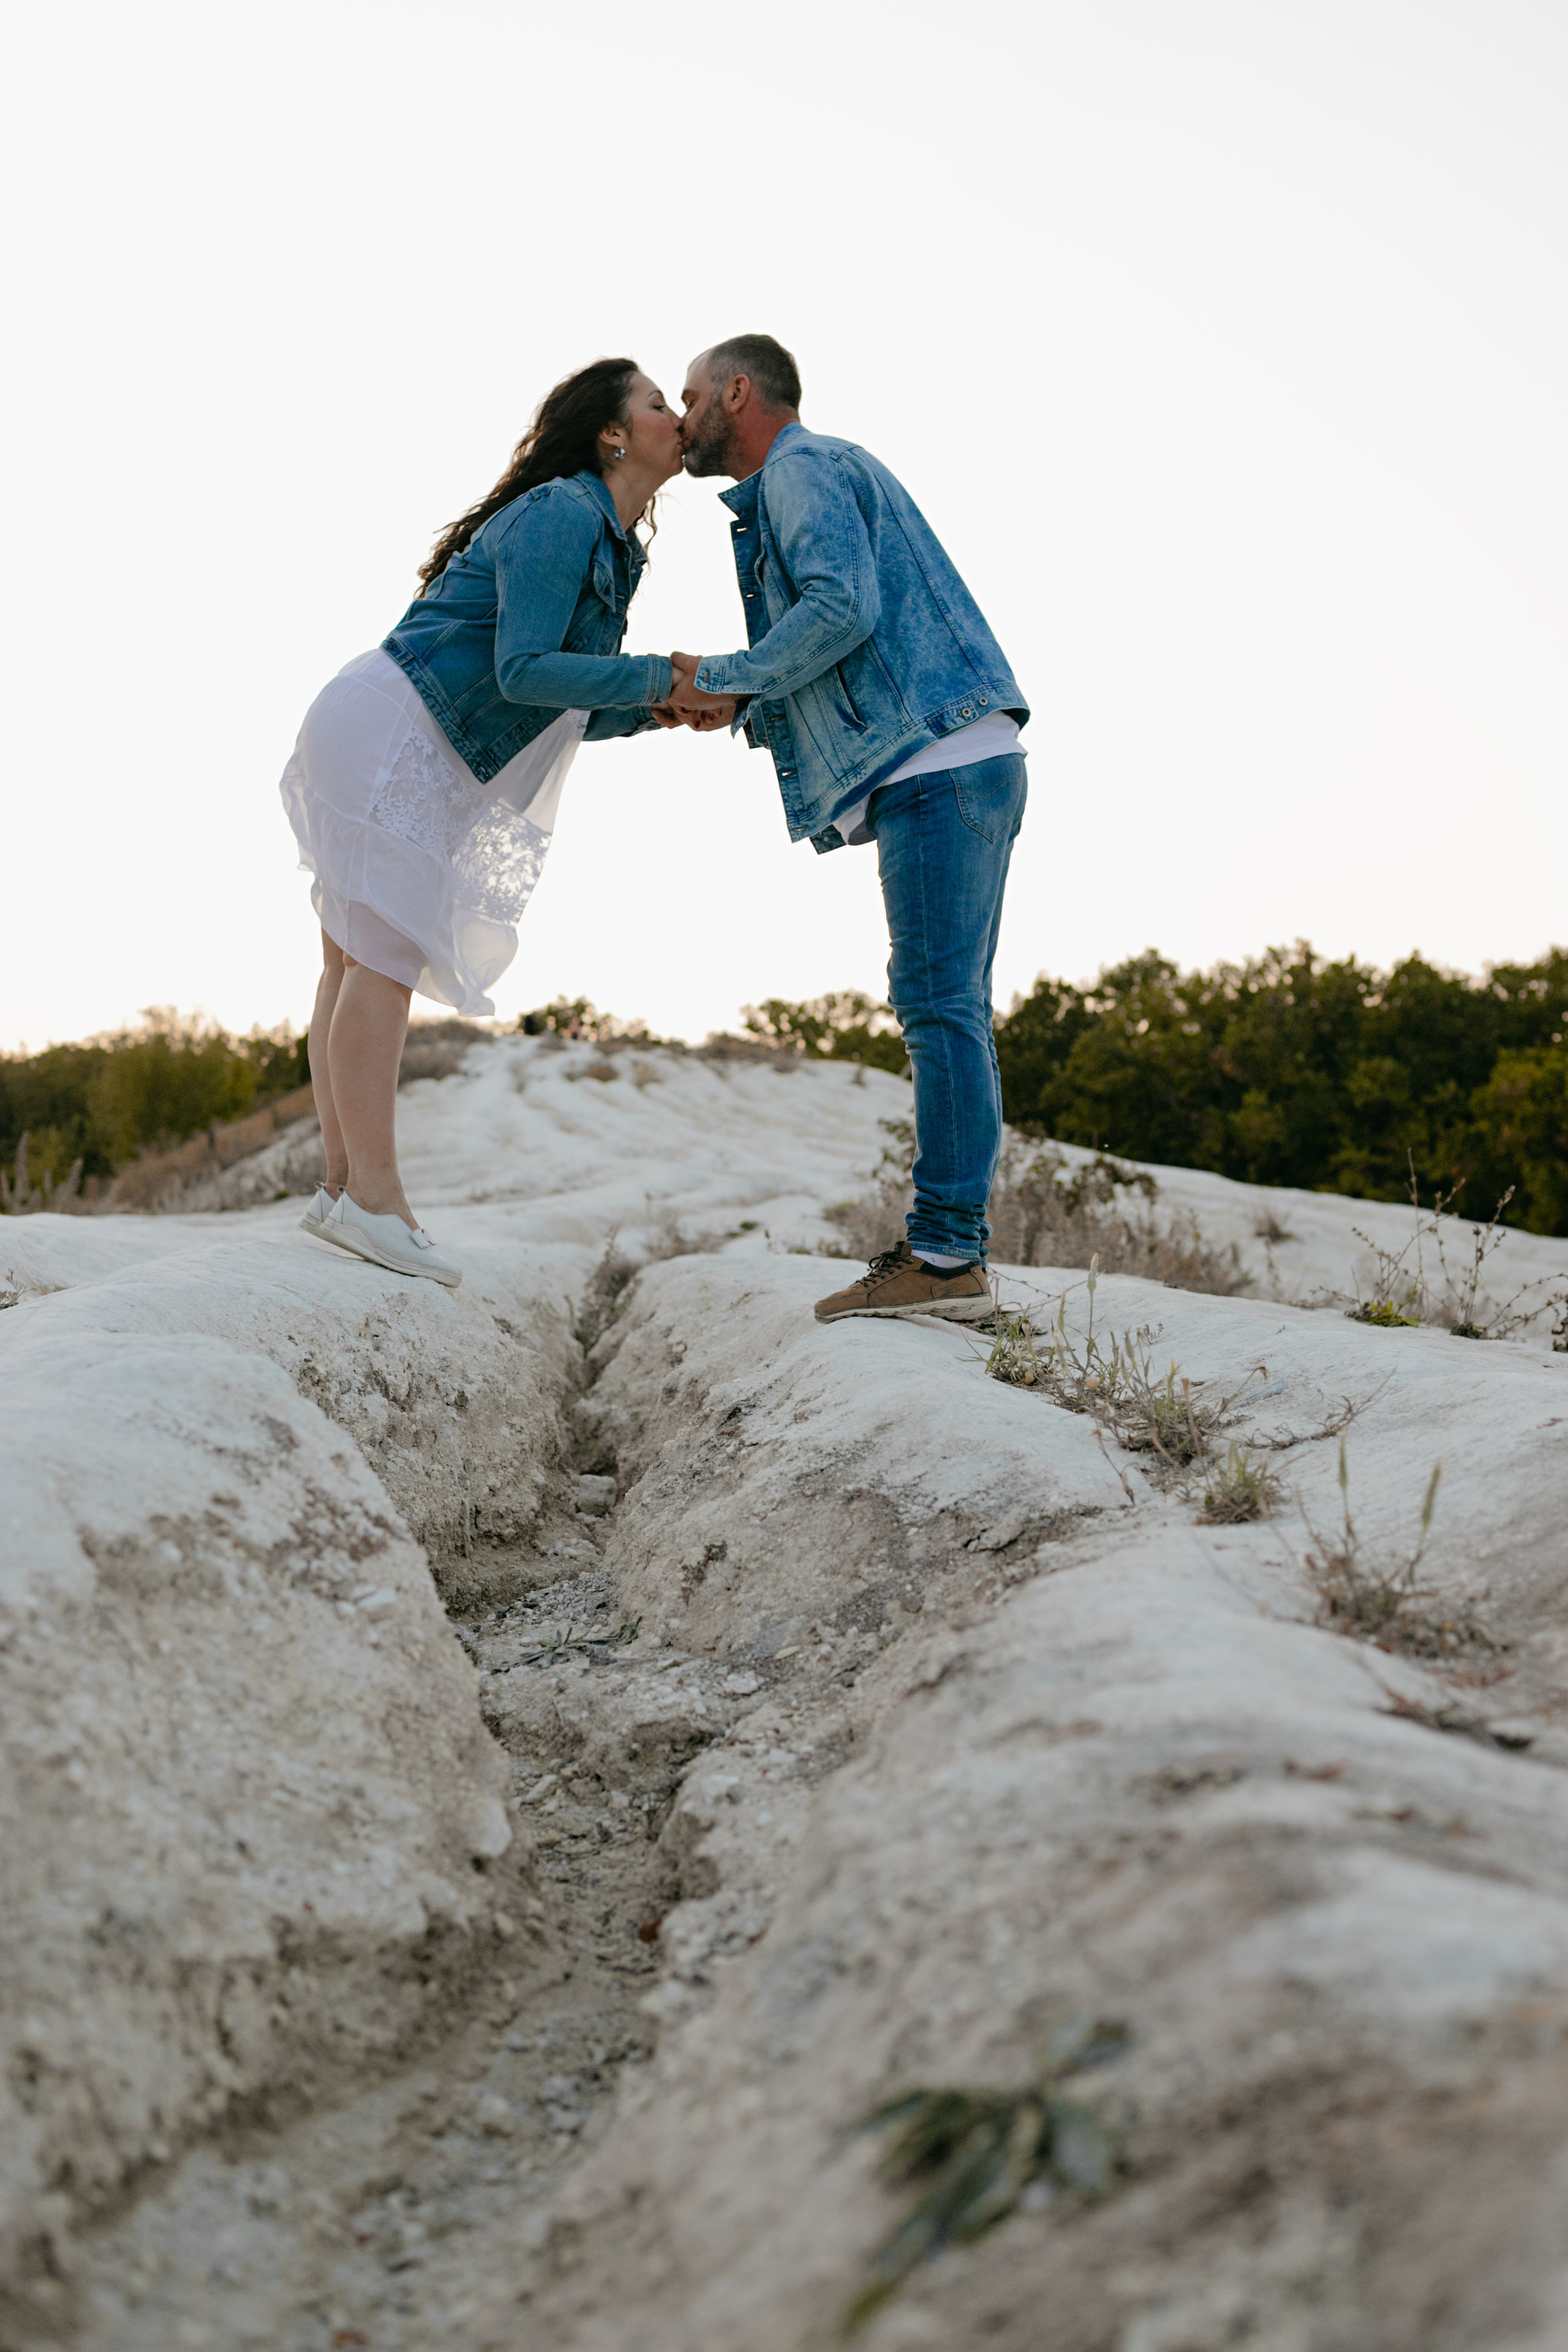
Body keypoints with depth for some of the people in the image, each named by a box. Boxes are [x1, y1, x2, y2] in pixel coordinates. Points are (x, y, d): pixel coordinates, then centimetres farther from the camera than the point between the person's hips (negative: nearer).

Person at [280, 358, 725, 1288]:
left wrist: (657, 711, 0)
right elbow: (524, 671, -22)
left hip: (416, 757, 10)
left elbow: (564, 713, 16)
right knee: (384, 956, -13)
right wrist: (665, 675, -20)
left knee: (360, 959, 6)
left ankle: (347, 1187, 6)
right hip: (390, 733, -10)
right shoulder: (560, 514, -12)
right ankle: (374, 1198, -15)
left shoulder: (612, 547, 18)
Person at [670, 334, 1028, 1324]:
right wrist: (737, 710, 16)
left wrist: (722, 675, -7)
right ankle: (952, 1252, 5)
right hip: (952, 771, 10)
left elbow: (843, 608, -19)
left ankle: (945, 1254, -15)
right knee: (950, 1013, 5)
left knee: (940, 1005, -13)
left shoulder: (804, 468, -1)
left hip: (943, 768, -10)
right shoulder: (819, 481, 30)